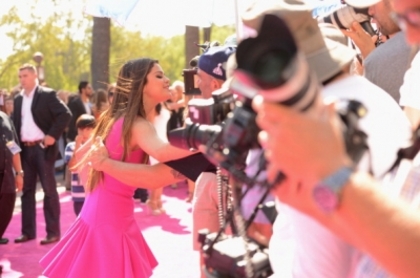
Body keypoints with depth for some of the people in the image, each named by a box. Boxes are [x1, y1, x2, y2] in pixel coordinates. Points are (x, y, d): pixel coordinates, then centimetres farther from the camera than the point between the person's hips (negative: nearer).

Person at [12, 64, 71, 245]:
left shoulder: (47, 95, -5)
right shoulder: (18, 99, 14)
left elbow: (65, 114, -12)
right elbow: (16, 123, 16)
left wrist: (53, 135, -17)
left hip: (42, 148, -6)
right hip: (25, 149, 6)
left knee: (49, 190, -1)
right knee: (27, 190, 10)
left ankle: (53, 232, 4)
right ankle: (28, 231, 18)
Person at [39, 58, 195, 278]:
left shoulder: (116, 118, 9)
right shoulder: (137, 124, -19)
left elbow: (81, 155, 18)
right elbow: (161, 152, -41)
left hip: (101, 211, 10)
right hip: (111, 216, -10)